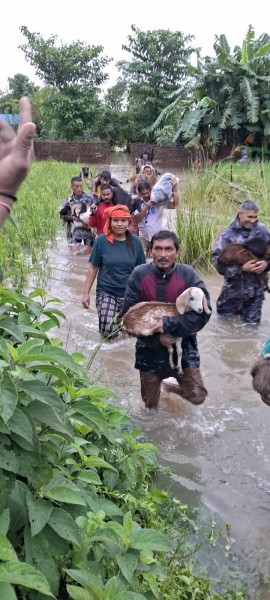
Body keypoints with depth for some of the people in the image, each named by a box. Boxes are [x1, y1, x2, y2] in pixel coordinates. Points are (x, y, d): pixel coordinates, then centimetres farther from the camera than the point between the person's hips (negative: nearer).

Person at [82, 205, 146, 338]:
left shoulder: (135, 241, -3)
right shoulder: (101, 240, -8)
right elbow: (93, 268, -2)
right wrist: (86, 293, -2)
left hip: (130, 293, 2)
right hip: (106, 292, -2)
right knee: (108, 332, -13)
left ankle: (121, 316, 37)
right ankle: (116, 315, 20)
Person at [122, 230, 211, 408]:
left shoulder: (189, 275, -15)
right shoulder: (139, 275, -13)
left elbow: (203, 313, -19)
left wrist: (169, 325, -28)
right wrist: (157, 337, -19)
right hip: (149, 349, 1)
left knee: (197, 397, 0)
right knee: (150, 404, 15)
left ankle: (171, 386, 29)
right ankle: (155, 385, 50)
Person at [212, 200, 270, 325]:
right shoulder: (228, 234, -12)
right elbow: (218, 261, -15)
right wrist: (242, 268, -23)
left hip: (257, 287, 2)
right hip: (234, 286, -2)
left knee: (252, 323, 11)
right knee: (224, 318, 15)